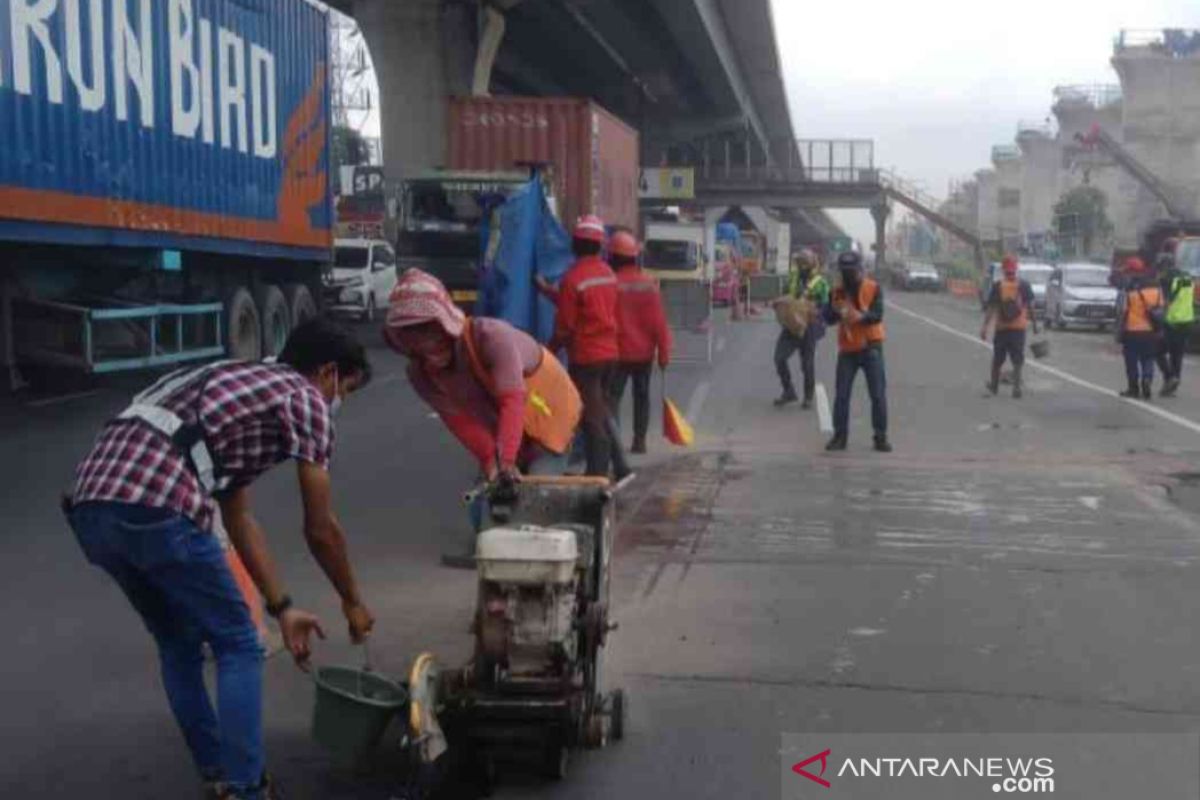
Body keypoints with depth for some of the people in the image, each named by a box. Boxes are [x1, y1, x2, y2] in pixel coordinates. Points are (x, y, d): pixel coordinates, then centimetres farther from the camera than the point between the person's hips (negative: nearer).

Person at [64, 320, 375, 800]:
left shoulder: (239, 387, 33)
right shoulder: (304, 398, 9)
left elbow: (238, 519, 34)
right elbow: (320, 531, 11)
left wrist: (282, 607, 35)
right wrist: (352, 603, 27)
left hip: (90, 506, 9)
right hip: (155, 511, -8)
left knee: (179, 646, 25)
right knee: (238, 647, 9)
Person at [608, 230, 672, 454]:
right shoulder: (649, 284, -2)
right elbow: (658, 322, -2)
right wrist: (664, 351, 4)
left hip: (619, 351, -4)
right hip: (644, 351, 4)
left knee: (613, 395, -1)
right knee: (641, 395, 15)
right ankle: (639, 440, 17)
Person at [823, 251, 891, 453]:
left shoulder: (873, 288, -4)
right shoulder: (837, 291, 4)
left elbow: (878, 315, -17)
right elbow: (828, 319, -3)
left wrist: (862, 316, -37)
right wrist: (835, 310, -26)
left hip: (871, 347, -2)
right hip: (847, 349, 2)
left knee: (878, 395, -2)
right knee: (842, 395, 2)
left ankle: (881, 437, 7)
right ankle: (839, 436, 11)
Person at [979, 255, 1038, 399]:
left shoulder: (997, 286, -5)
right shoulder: (1024, 286, -3)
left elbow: (991, 309, -7)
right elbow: (1030, 307, -1)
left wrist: (984, 327, -6)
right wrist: (1034, 324, 8)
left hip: (1001, 328, 0)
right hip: (1019, 327, 0)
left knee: (997, 359, 12)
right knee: (1018, 359, 5)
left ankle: (994, 386, 23)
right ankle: (1017, 386, -4)